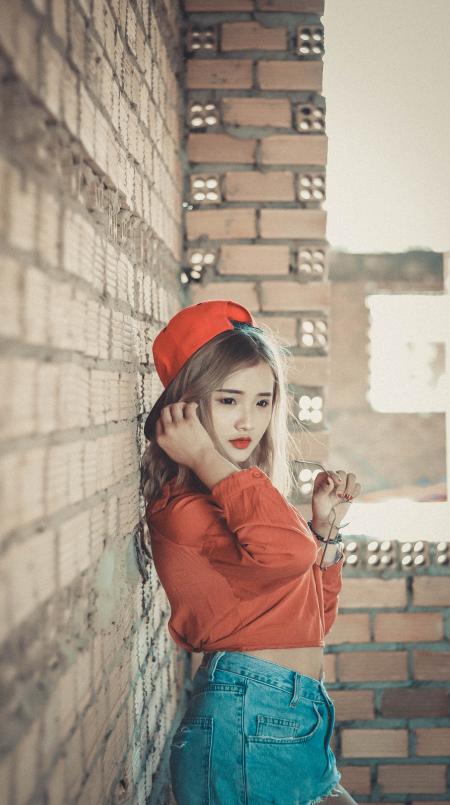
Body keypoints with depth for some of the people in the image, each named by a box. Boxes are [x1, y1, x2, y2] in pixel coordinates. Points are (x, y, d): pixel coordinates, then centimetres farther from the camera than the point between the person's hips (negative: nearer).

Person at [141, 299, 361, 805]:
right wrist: (207, 459, -22)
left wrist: (324, 525, 10)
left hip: (300, 723, 9)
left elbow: (311, 623, 20)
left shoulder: (242, 501, 16)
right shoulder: (183, 508, -14)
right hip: (247, 726, -9)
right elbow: (288, 552, -33)